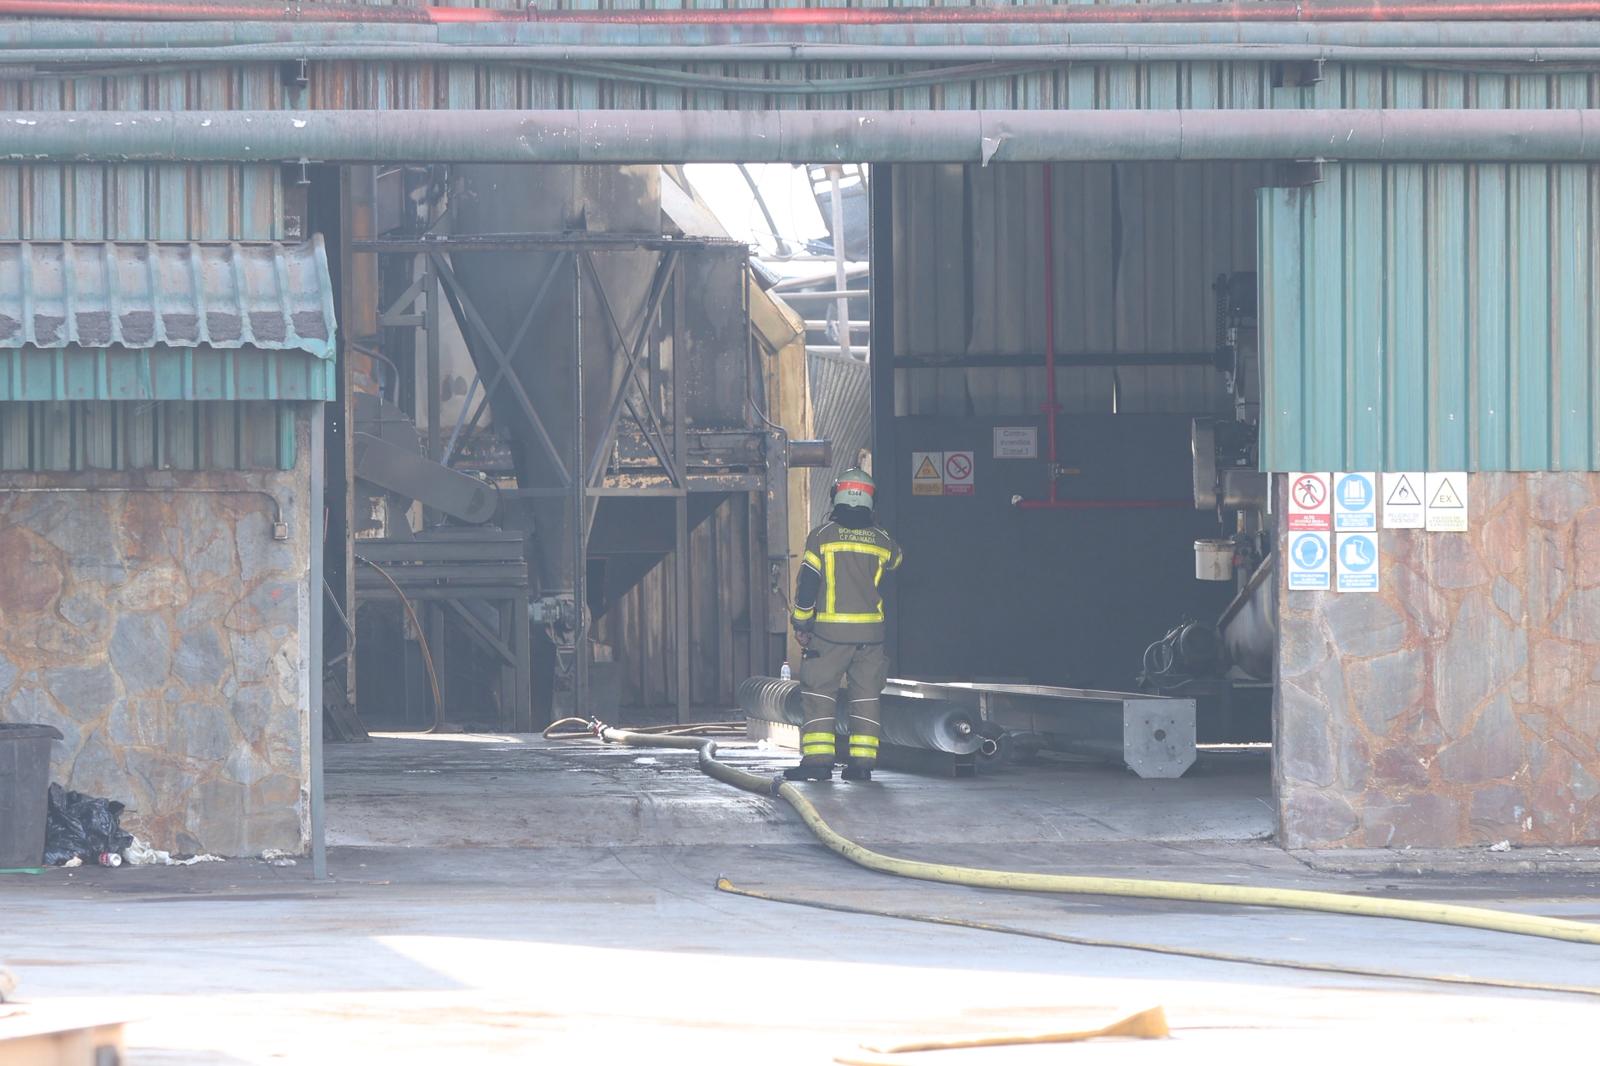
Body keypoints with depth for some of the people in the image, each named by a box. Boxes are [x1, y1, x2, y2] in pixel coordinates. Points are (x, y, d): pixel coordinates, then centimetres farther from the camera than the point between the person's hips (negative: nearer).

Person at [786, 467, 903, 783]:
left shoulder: (822, 536, -5)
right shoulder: (882, 540, 4)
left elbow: (806, 583, -5)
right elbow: (896, 562, 26)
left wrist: (800, 624, 3)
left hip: (830, 631, -3)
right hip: (870, 632, 3)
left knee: (819, 694, 1)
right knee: (866, 697, 9)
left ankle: (818, 759, -7)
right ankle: (863, 760, 5)